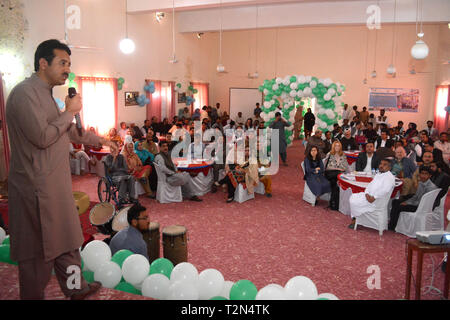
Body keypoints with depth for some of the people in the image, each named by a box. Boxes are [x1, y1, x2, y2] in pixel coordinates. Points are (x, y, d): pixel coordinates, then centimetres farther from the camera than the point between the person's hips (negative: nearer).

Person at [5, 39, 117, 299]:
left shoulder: (45, 94, 17)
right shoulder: (25, 93, -15)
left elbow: (71, 131, 28)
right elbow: (42, 136, -24)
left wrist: (100, 140, 35)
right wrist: (70, 112, -12)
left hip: (56, 185, 10)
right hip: (37, 187, -10)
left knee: (67, 240, 19)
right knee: (39, 251, 2)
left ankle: (76, 289, 33)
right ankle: (34, 295, 18)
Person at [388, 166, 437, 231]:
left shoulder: (431, 187, -20)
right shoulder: (421, 183, 8)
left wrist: (408, 203, -18)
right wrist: (406, 202, 0)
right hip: (417, 203, 9)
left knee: (398, 207, -20)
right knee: (395, 201, 6)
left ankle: (391, 228, -7)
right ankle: (392, 221, 5)